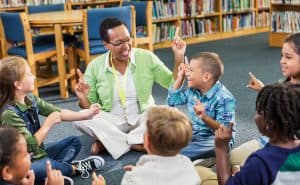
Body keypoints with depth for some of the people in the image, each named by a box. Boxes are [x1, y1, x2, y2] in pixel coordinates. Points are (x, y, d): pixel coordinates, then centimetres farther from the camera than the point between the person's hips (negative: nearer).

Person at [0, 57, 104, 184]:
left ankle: (57, 168, -16)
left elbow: (58, 113, 5)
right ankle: (75, 168, -13)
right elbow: (30, 146, -25)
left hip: (39, 154, 9)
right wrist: (48, 123, -17)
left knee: (74, 141, 13)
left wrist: (85, 114, -3)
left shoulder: (30, 99, 0)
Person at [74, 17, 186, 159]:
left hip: (143, 118, 1)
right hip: (112, 122, 0)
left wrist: (178, 58, -17)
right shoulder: (95, 67, -7)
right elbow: (90, 109, -2)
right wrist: (83, 98, -24)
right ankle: (135, 143, -19)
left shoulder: (147, 58, -7)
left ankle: (107, 141, -20)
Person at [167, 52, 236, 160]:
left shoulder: (224, 98, -19)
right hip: (192, 136, 8)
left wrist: (205, 118, -39)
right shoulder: (193, 90, 3)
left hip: (213, 141, -8)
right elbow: (171, 101, 16)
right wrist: (180, 78, 6)